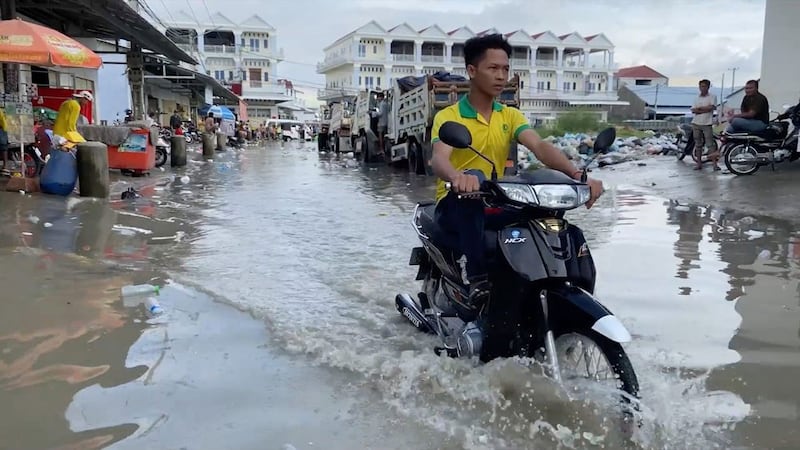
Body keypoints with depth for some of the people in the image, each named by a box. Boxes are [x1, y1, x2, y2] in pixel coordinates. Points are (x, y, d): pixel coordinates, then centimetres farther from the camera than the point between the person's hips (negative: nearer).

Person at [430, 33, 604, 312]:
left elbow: (540, 147, -11)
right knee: (475, 177, -36)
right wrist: (457, 177, -52)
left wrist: (577, 174, -32)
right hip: (454, 206, -4)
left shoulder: (510, 116, 8)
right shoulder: (448, 117, -5)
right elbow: (438, 160, -25)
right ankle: (476, 278, -40)